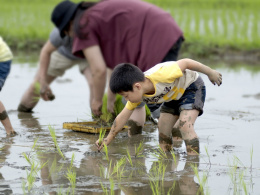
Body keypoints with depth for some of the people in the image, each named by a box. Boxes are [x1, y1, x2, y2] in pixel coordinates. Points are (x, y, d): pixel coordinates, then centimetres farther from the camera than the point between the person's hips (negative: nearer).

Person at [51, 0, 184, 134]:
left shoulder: (83, 28, 0)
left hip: (159, 41, -10)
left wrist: (97, 100, 12)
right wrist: (111, 97, 36)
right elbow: (117, 63, 31)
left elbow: (99, 70, -5)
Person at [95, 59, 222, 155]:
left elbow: (185, 63, -30)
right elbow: (123, 117, -5)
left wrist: (211, 73, -19)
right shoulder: (136, 94, -16)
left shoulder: (160, 75, -41)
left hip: (192, 86, -7)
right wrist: (108, 140, -3)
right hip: (173, 95, 8)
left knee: (185, 125, -24)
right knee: (163, 131, 2)